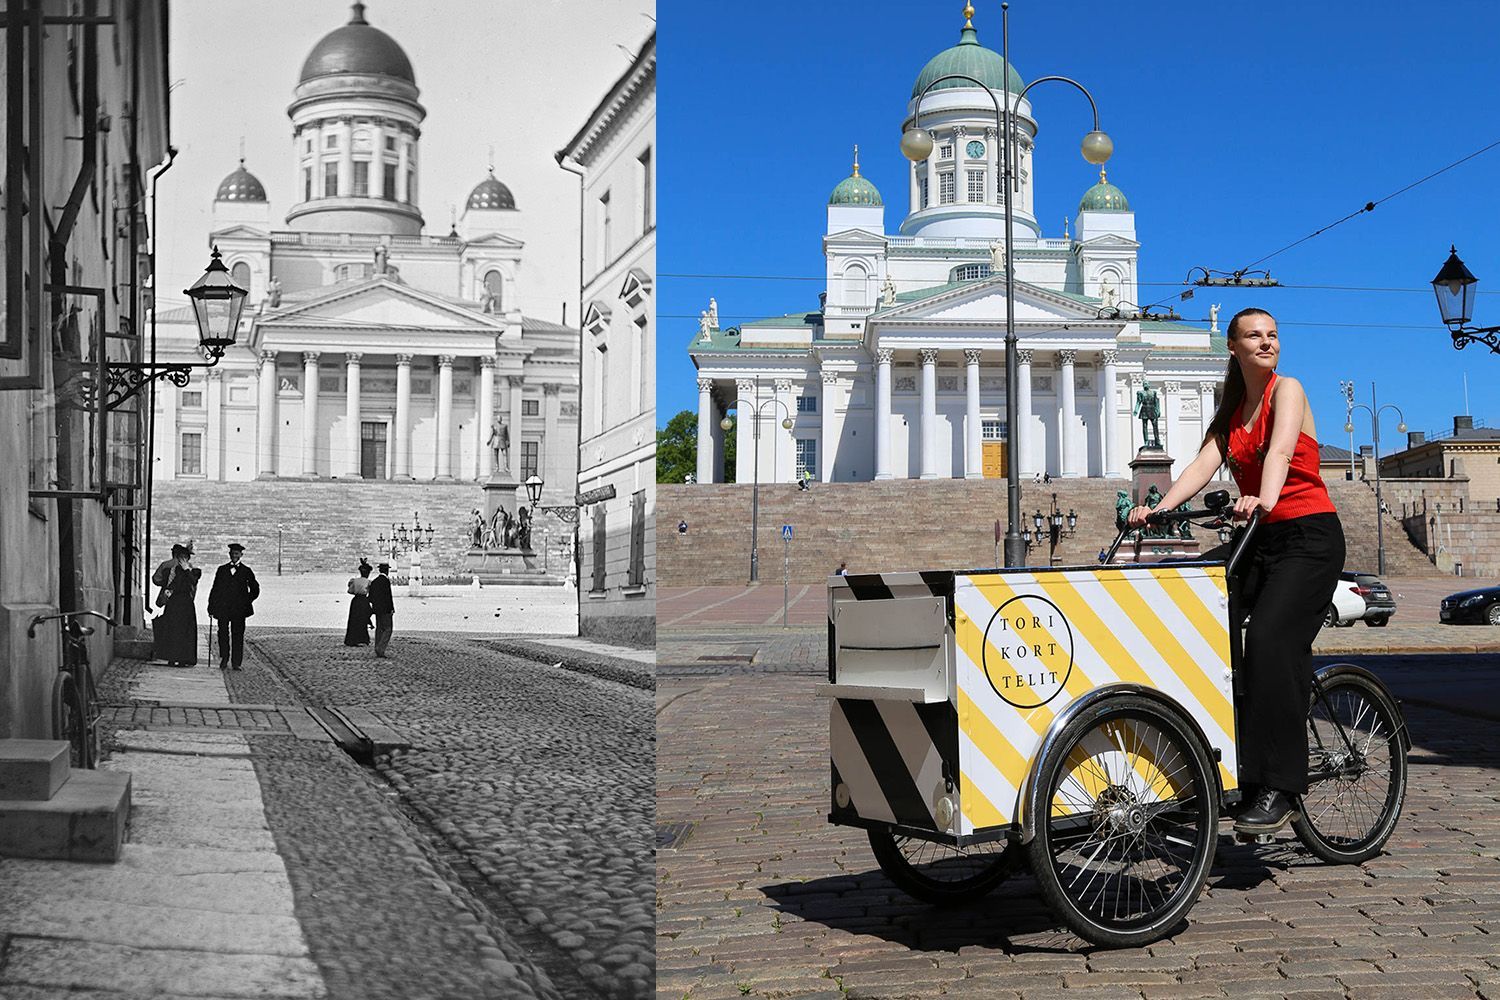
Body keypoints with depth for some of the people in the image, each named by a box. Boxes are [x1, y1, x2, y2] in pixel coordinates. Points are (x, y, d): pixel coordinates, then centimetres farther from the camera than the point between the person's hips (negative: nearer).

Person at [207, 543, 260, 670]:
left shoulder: (246, 571, 8)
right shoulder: (222, 570, 12)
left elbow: (255, 589, 15)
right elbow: (215, 589, 11)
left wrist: (247, 601, 4)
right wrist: (211, 607, 5)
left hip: (239, 609, -1)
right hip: (222, 607, 1)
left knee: (238, 635, -3)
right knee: (223, 634, 2)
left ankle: (236, 663, 1)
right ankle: (224, 660, 15)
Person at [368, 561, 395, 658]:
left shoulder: (374, 581, 10)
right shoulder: (386, 580, -14)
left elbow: (371, 596, 14)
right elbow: (388, 596, -17)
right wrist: (391, 608, -12)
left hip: (377, 609, 8)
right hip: (385, 609, -8)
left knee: (379, 628, 13)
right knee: (388, 629, -3)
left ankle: (378, 651, 14)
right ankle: (380, 648, -15)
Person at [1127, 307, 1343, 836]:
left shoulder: (1287, 389, -2)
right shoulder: (1232, 411, 16)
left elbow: (1280, 451, -22)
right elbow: (1204, 464, 0)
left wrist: (1264, 499, -42)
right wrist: (1160, 508, -17)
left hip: (1308, 537, -7)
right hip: (1258, 540, 7)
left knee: (1269, 639, -25)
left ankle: (1277, 789, -24)